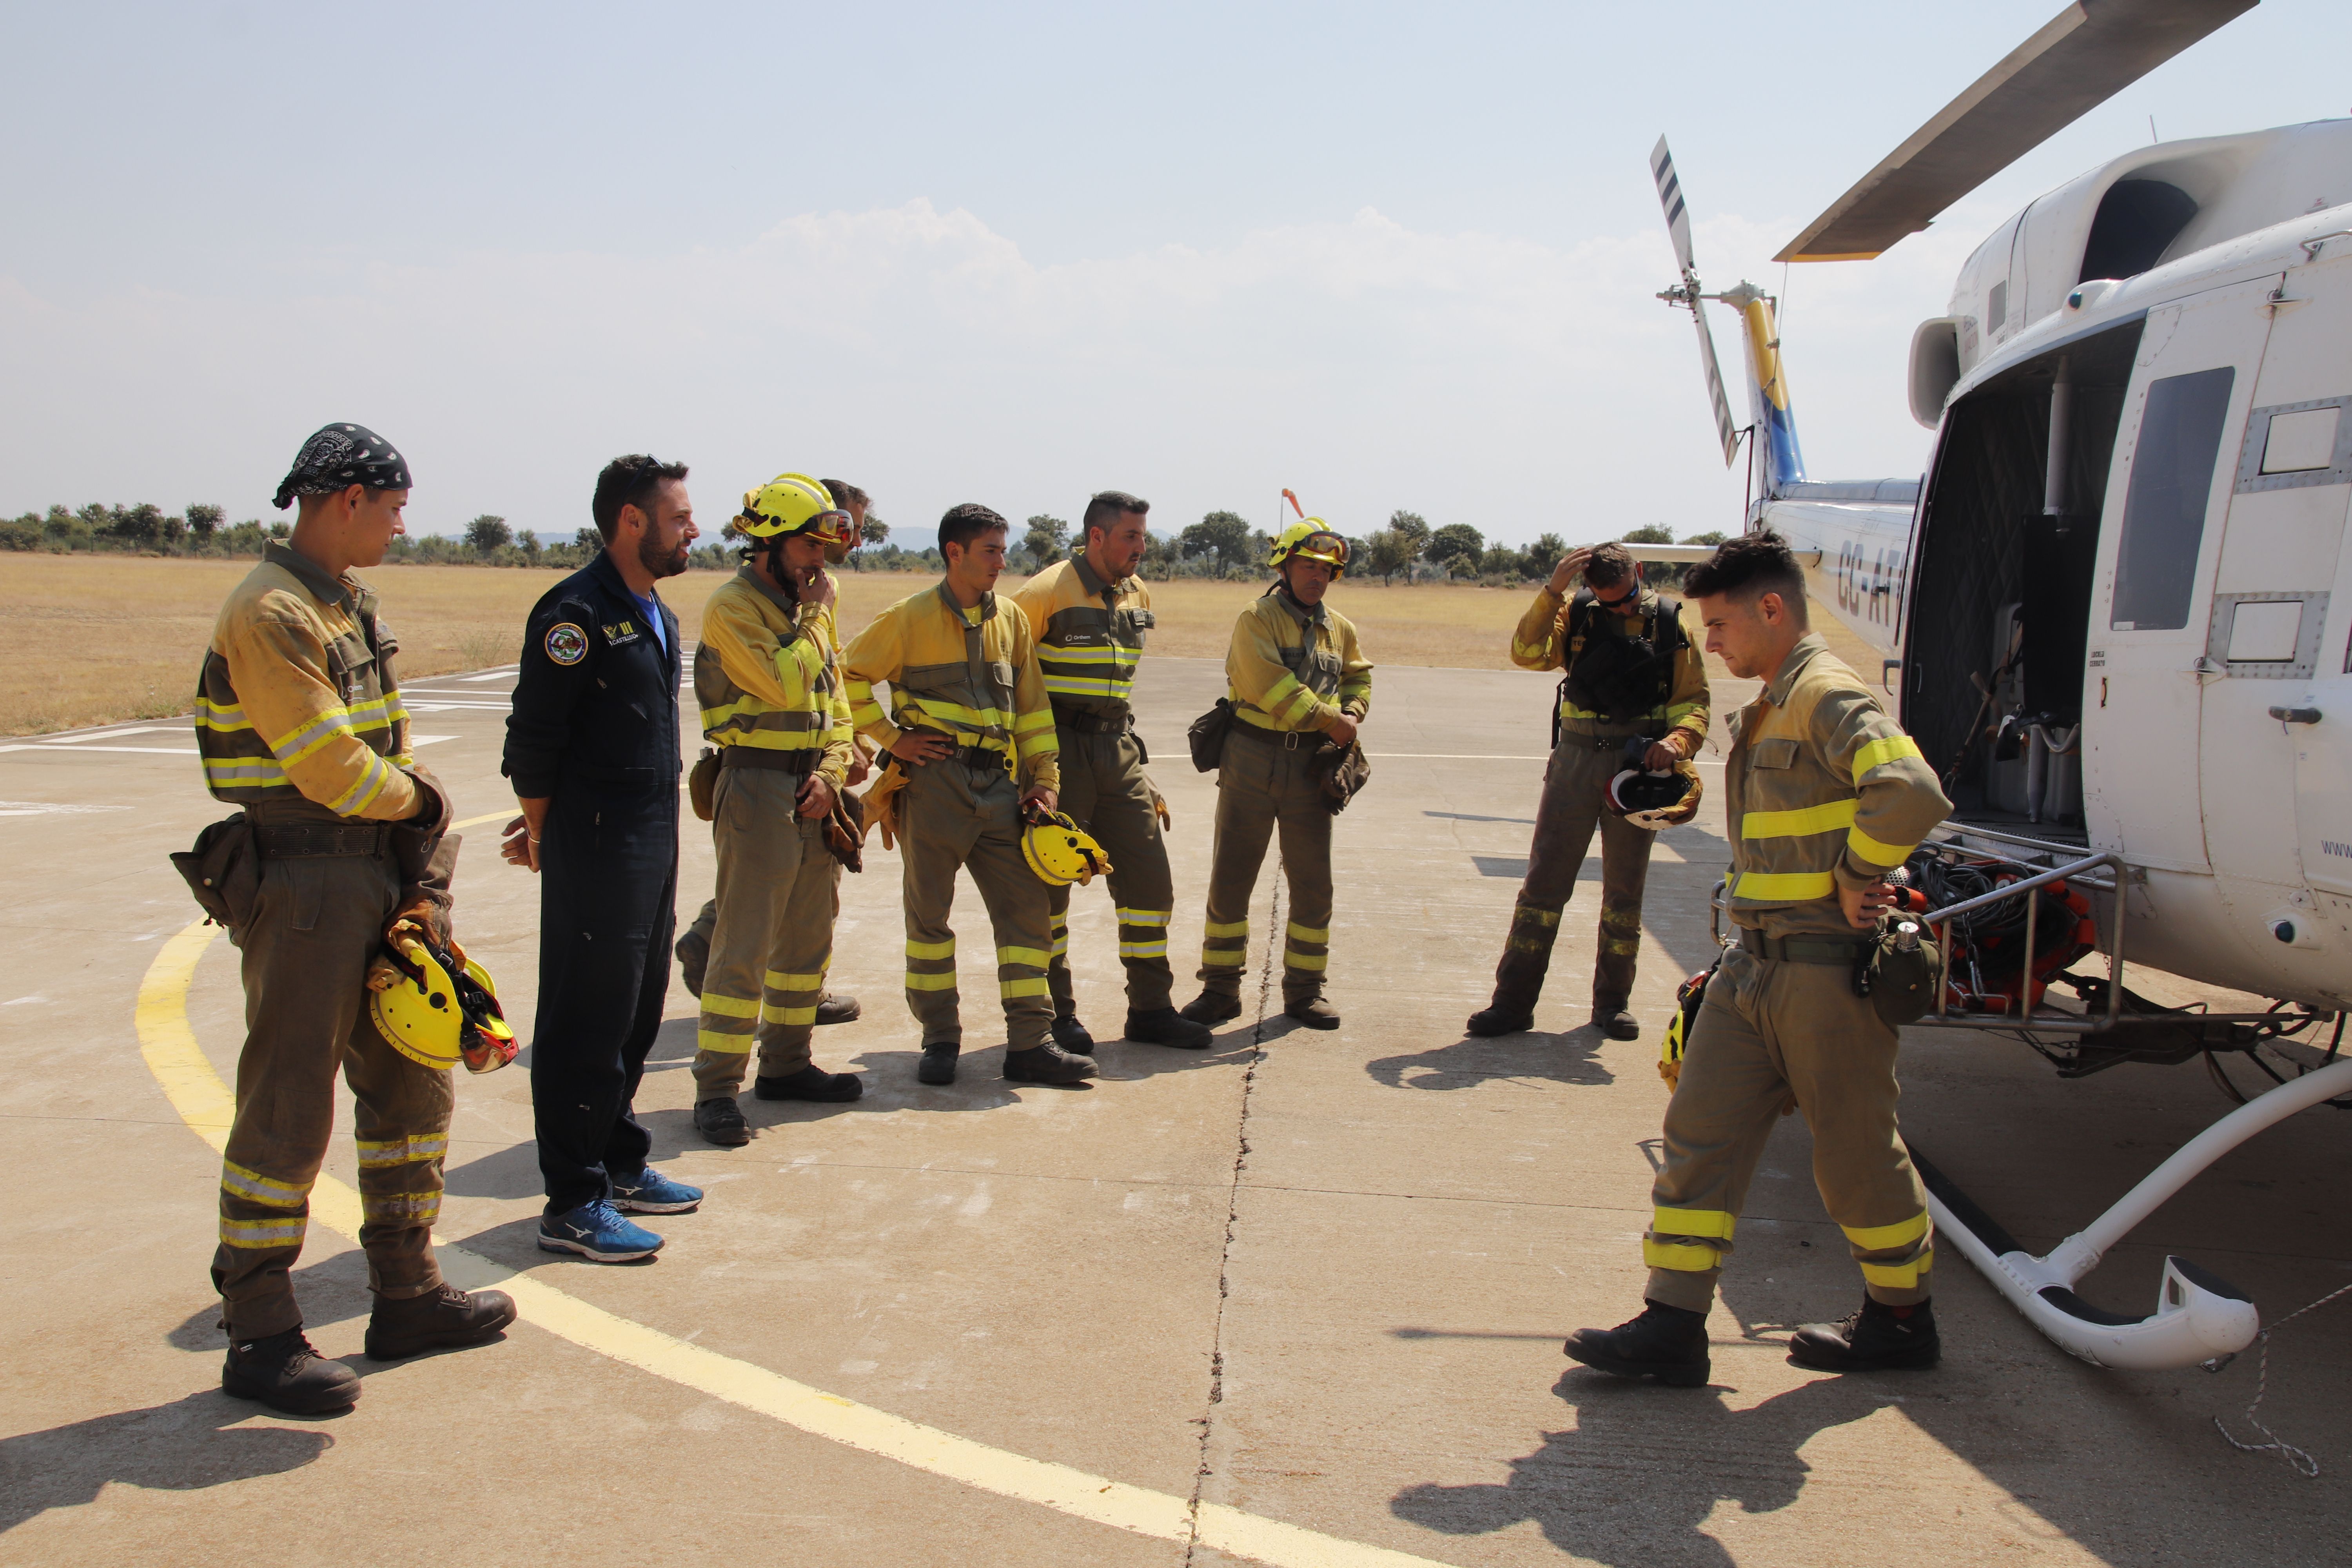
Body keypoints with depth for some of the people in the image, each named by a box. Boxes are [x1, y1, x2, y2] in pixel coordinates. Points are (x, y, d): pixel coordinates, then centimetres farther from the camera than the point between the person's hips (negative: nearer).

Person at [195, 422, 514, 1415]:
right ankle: (258, 1338, 12)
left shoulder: (351, 605, 13)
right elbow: (331, 770, -22)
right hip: (304, 892, -9)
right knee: (288, 1116, -1)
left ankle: (406, 1295, 29)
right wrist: (420, 801, -2)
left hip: (377, 879, 9)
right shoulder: (272, 614, -16)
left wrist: (426, 892, 3)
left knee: (411, 1087, 16)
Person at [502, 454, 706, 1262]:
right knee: (585, 1025, -2)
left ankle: (620, 1163, 30)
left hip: (652, 848, 9)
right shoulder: (578, 612, -15)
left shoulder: (656, 615, 14)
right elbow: (534, 738, -14)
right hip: (595, 852, -9)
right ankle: (573, 1203, 6)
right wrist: (542, 830, -4)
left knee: (636, 1013, 17)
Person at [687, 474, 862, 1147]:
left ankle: (786, 1064, 26)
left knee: (809, 937, 14)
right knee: (744, 946, -8)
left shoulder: (806, 608, 16)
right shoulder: (733, 607, -9)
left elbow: (834, 700, 16)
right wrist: (813, 617, -10)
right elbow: (784, 687, -21)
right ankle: (716, 1088, -2)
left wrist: (831, 771, 0)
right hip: (758, 786, -8)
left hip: (814, 791, 8)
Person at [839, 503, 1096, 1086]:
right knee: (929, 912, 4)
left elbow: (1032, 704, 14)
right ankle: (939, 1040, 16)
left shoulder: (1011, 620, 11)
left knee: (1025, 907, 0)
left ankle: (1030, 1043, 6)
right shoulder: (910, 618, -2)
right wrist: (891, 737, -2)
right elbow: (849, 678, 1)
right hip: (934, 781, -4)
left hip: (999, 785, 4)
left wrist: (1043, 778, 8)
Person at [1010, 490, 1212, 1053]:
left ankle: (1151, 1009, 15)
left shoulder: (1138, 597, 11)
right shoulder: (1048, 593, -11)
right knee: (1049, 880, 2)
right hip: (1059, 752, -7)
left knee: (1149, 878, 5)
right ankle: (1055, 1012, 14)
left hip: (1118, 751, 7)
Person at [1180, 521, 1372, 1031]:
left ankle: (1304, 991, 19)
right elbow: (1268, 683, -18)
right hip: (1252, 759, -4)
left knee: (1313, 885, 6)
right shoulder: (1257, 619, -6)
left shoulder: (1340, 630, 12)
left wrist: (1352, 715, 0)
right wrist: (1328, 719, -17)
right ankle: (1220, 989, 13)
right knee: (1230, 878, 2)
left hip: (1309, 767, 4)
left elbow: (1359, 679, 22)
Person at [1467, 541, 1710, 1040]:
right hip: (1577, 761, 0)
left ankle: (1612, 1003, 22)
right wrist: (1552, 591, -22)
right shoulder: (1576, 614, 2)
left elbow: (1694, 699, 0)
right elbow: (1528, 653, -13)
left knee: (1624, 890, 10)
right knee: (1544, 882, 1)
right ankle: (1513, 1002, 6)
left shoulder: (1671, 624, 2)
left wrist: (1678, 740, -19)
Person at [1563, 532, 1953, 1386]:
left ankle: (1901, 1321, 27)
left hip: (1827, 970, -9)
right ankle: (1673, 1325, 8)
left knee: (1855, 1151, 7)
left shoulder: (1828, 694, -15)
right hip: (1756, 963, 9)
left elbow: (1911, 792, -32)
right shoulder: (1770, 709, 15)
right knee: (1701, 1134, 4)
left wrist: (1854, 877, -19)